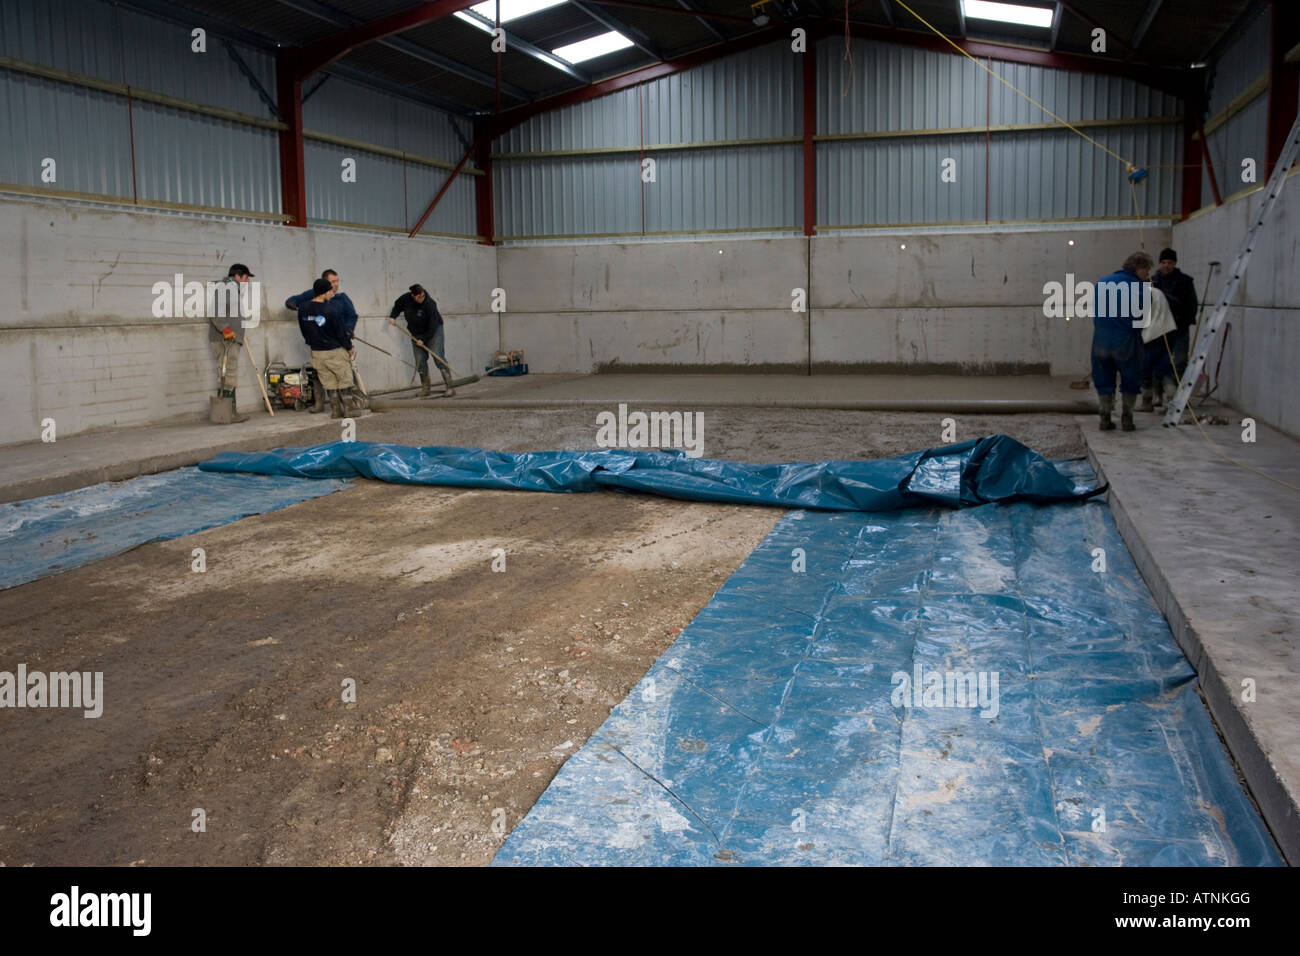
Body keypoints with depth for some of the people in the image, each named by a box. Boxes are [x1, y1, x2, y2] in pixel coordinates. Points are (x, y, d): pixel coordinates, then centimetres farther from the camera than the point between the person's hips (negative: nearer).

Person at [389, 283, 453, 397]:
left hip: (433, 332, -5)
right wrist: (392, 316, -3)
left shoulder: (430, 304, -27)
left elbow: (433, 326, -25)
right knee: (420, 361, 0)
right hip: (416, 333, 5)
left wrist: (423, 339, -24)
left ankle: (450, 386, -17)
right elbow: (397, 306, 13)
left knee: (438, 356, -15)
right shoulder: (405, 299, -12)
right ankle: (425, 388, 12)